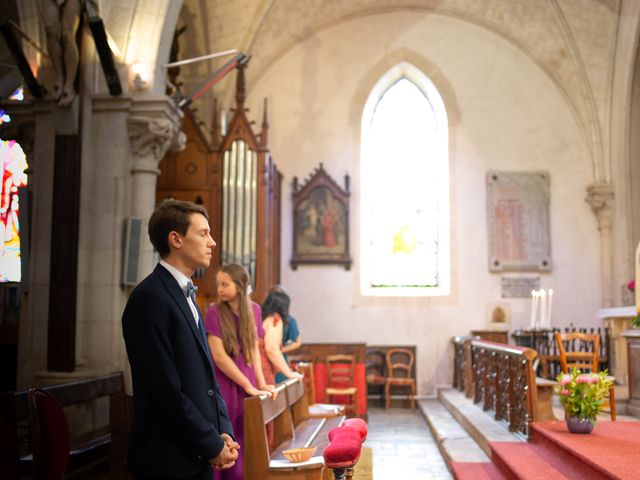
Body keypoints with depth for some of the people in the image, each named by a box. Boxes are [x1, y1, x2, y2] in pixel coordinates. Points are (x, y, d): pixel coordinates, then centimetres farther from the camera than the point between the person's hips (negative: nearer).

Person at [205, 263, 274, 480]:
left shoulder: (254, 310, 4)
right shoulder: (214, 312, -8)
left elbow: (254, 349, 10)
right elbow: (219, 356, -12)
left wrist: (261, 383, 0)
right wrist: (249, 386, -11)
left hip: (247, 388, 4)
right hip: (223, 387, -4)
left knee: (245, 444, 6)